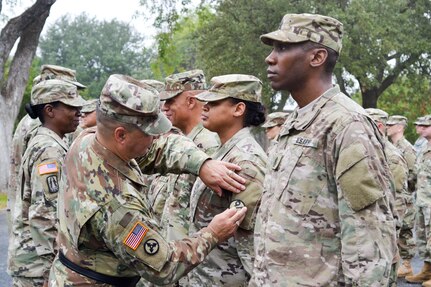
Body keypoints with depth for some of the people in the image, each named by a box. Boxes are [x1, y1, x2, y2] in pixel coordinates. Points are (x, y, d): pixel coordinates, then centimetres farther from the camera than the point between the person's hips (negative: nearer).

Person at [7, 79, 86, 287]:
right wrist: (55, 267, -20)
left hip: (32, 254, 9)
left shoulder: (42, 142, 11)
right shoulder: (50, 150, -19)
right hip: (39, 258, -9)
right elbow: (45, 213, -23)